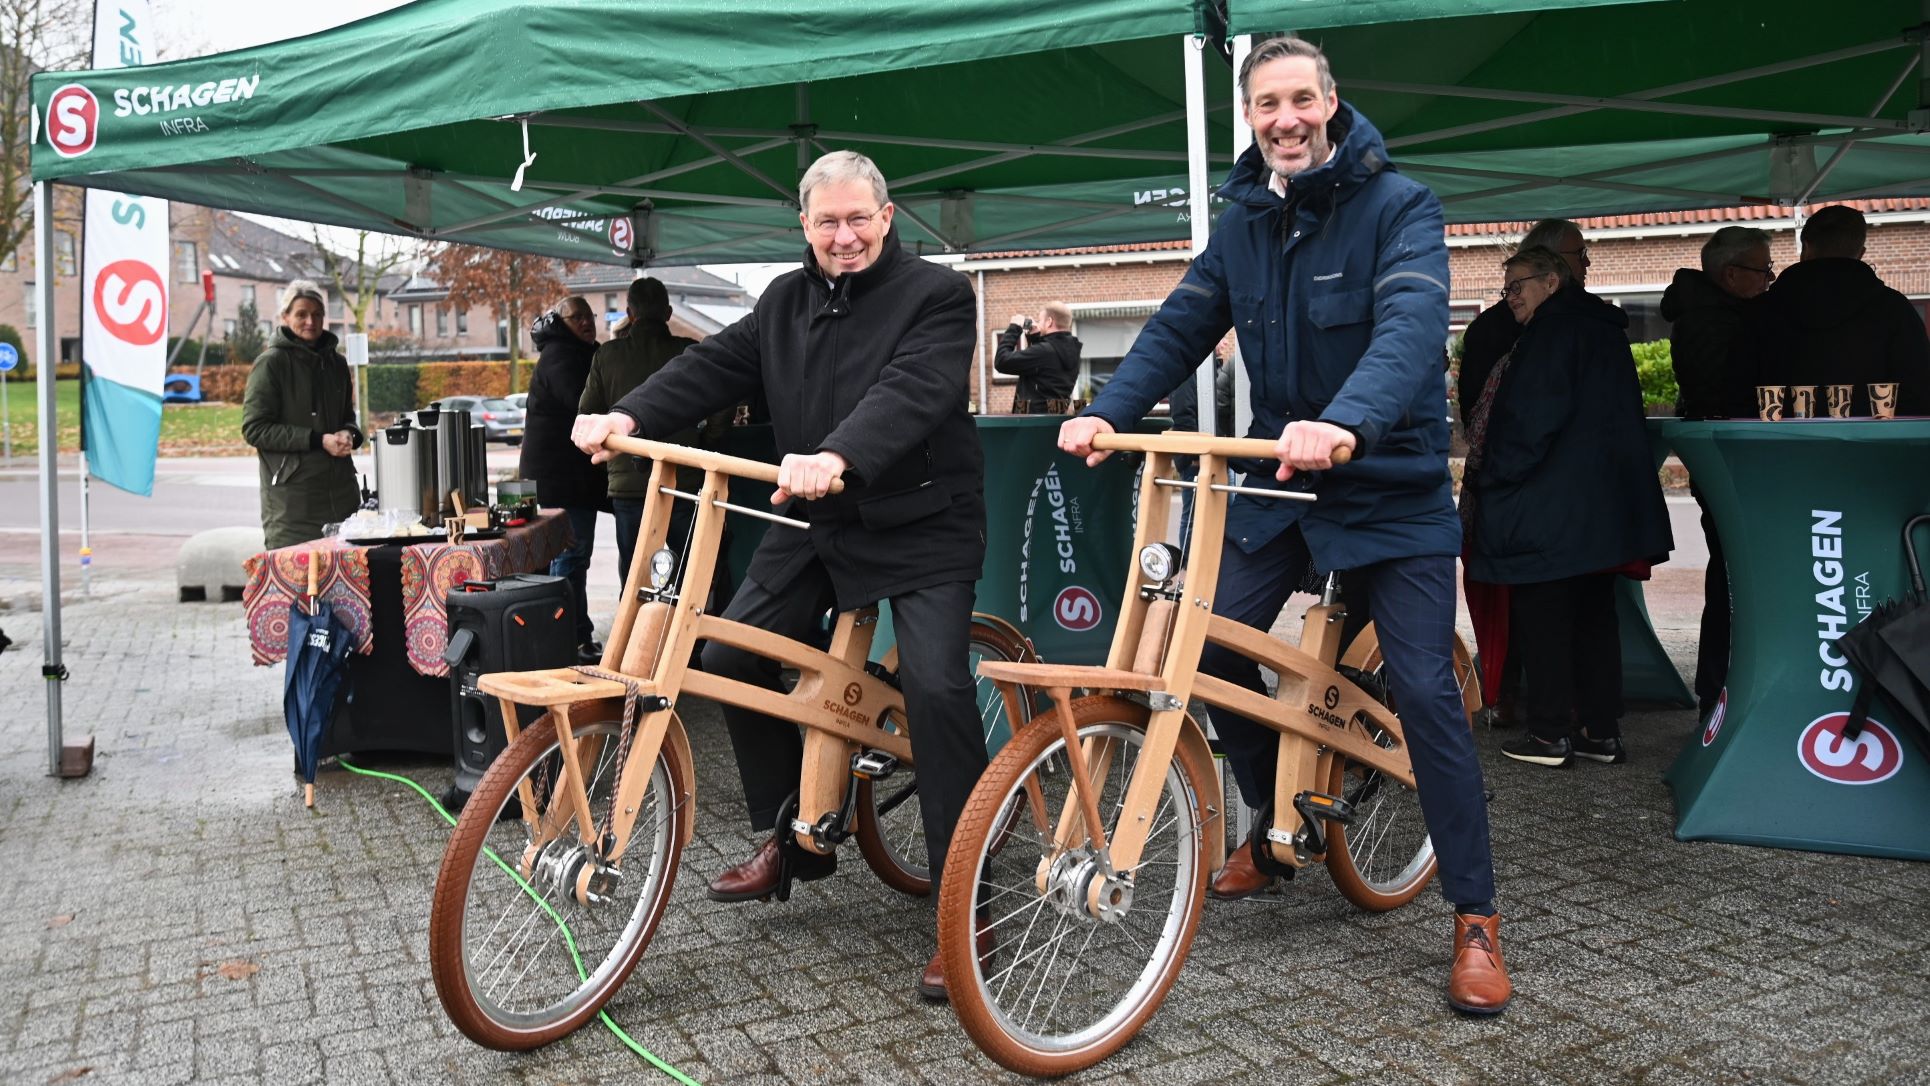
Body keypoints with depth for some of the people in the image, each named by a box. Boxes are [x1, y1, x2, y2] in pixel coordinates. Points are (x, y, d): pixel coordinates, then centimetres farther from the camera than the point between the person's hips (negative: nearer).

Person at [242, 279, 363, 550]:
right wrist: (319, 440, -15)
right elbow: (254, 429, -8)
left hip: (342, 493, 5)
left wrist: (349, 434, 2)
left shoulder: (336, 362, 14)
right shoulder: (271, 363, -3)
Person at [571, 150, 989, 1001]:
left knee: (935, 684, -21)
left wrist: (837, 458, -44)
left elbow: (910, 392, -27)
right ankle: (791, 840, 22)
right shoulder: (786, 300, 11)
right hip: (816, 522, 7)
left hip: (920, 525, -6)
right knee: (728, 655, 3)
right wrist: (629, 416, -15)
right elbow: (715, 365, 2)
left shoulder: (936, 295, -10)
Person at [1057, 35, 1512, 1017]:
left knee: (1425, 691, -8)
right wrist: (1107, 411, -19)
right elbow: (1180, 327, -1)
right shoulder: (1243, 221, 5)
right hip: (1278, 478, 5)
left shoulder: (1398, 207, -12)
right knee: (1215, 651, 3)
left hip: (1390, 486, -5)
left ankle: (1476, 918, 7)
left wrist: (1347, 423, -49)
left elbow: (1411, 328, -29)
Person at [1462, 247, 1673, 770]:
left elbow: (1532, 416, -18)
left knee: (1541, 615, -3)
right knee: (1594, 616, 12)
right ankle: (1602, 731, 16)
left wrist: (1492, 477, -11)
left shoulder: (1553, 326, -9)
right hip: (1606, 508, 9)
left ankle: (1550, 733, -1)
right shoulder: (1604, 330, 19)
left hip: (1551, 508, -9)